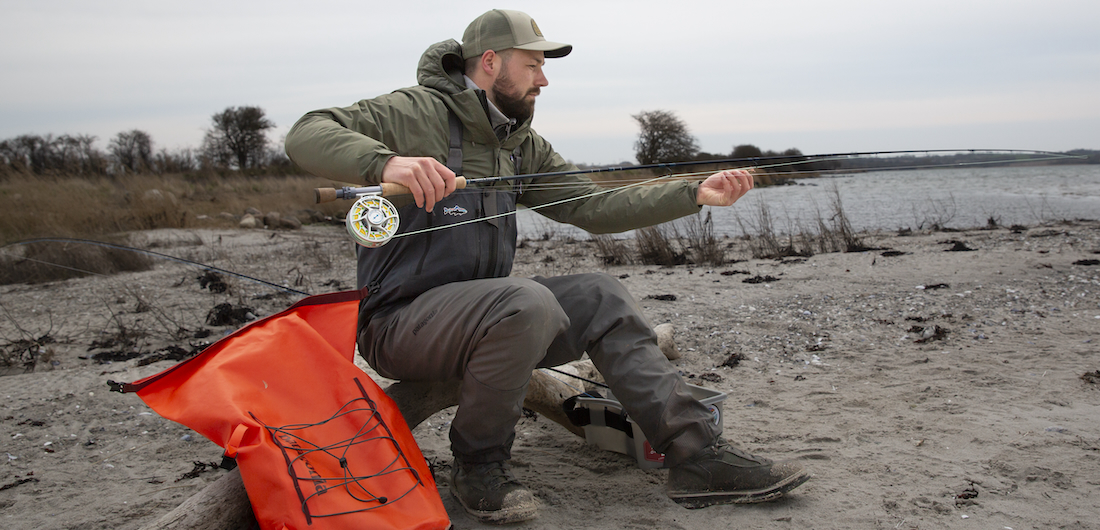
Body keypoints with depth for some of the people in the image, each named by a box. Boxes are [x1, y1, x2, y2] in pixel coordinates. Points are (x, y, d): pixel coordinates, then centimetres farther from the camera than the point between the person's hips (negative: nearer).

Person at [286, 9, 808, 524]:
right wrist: (387, 161, -39)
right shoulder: (416, 112, -9)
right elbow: (306, 135, -19)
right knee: (527, 303, -33)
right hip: (400, 319, -8)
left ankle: (699, 455, -7)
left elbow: (593, 207, 10)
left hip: (480, 312, 8)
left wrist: (695, 193, 1)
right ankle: (477, 465, -11)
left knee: (601, 297, -4)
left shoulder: (524, 146, 14)